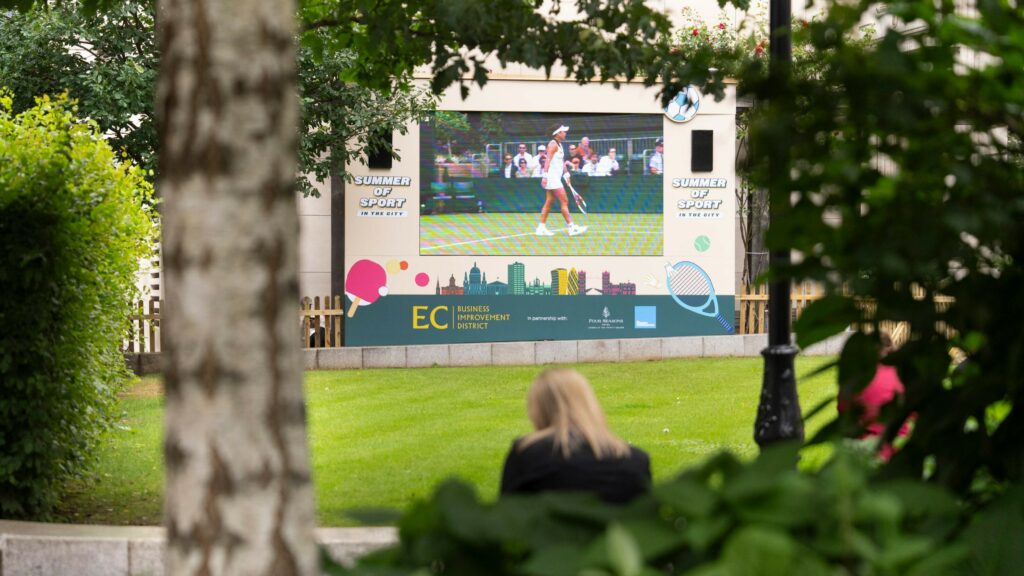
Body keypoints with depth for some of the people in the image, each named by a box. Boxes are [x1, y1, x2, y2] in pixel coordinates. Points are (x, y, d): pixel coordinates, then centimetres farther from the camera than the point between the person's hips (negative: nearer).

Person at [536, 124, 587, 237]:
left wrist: (566, 174, 17)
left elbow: (562, 161, 22)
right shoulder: (553, 144, -12)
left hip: (556, 177, 10)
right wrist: (545, 175, -27)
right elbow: (548, 160, -20)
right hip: (552, 176, -10)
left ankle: (541, 228, 9)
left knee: (549, 202, 8)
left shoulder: (559, 145, 16)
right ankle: (572, 227, -11)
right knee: (564, 201, -10)